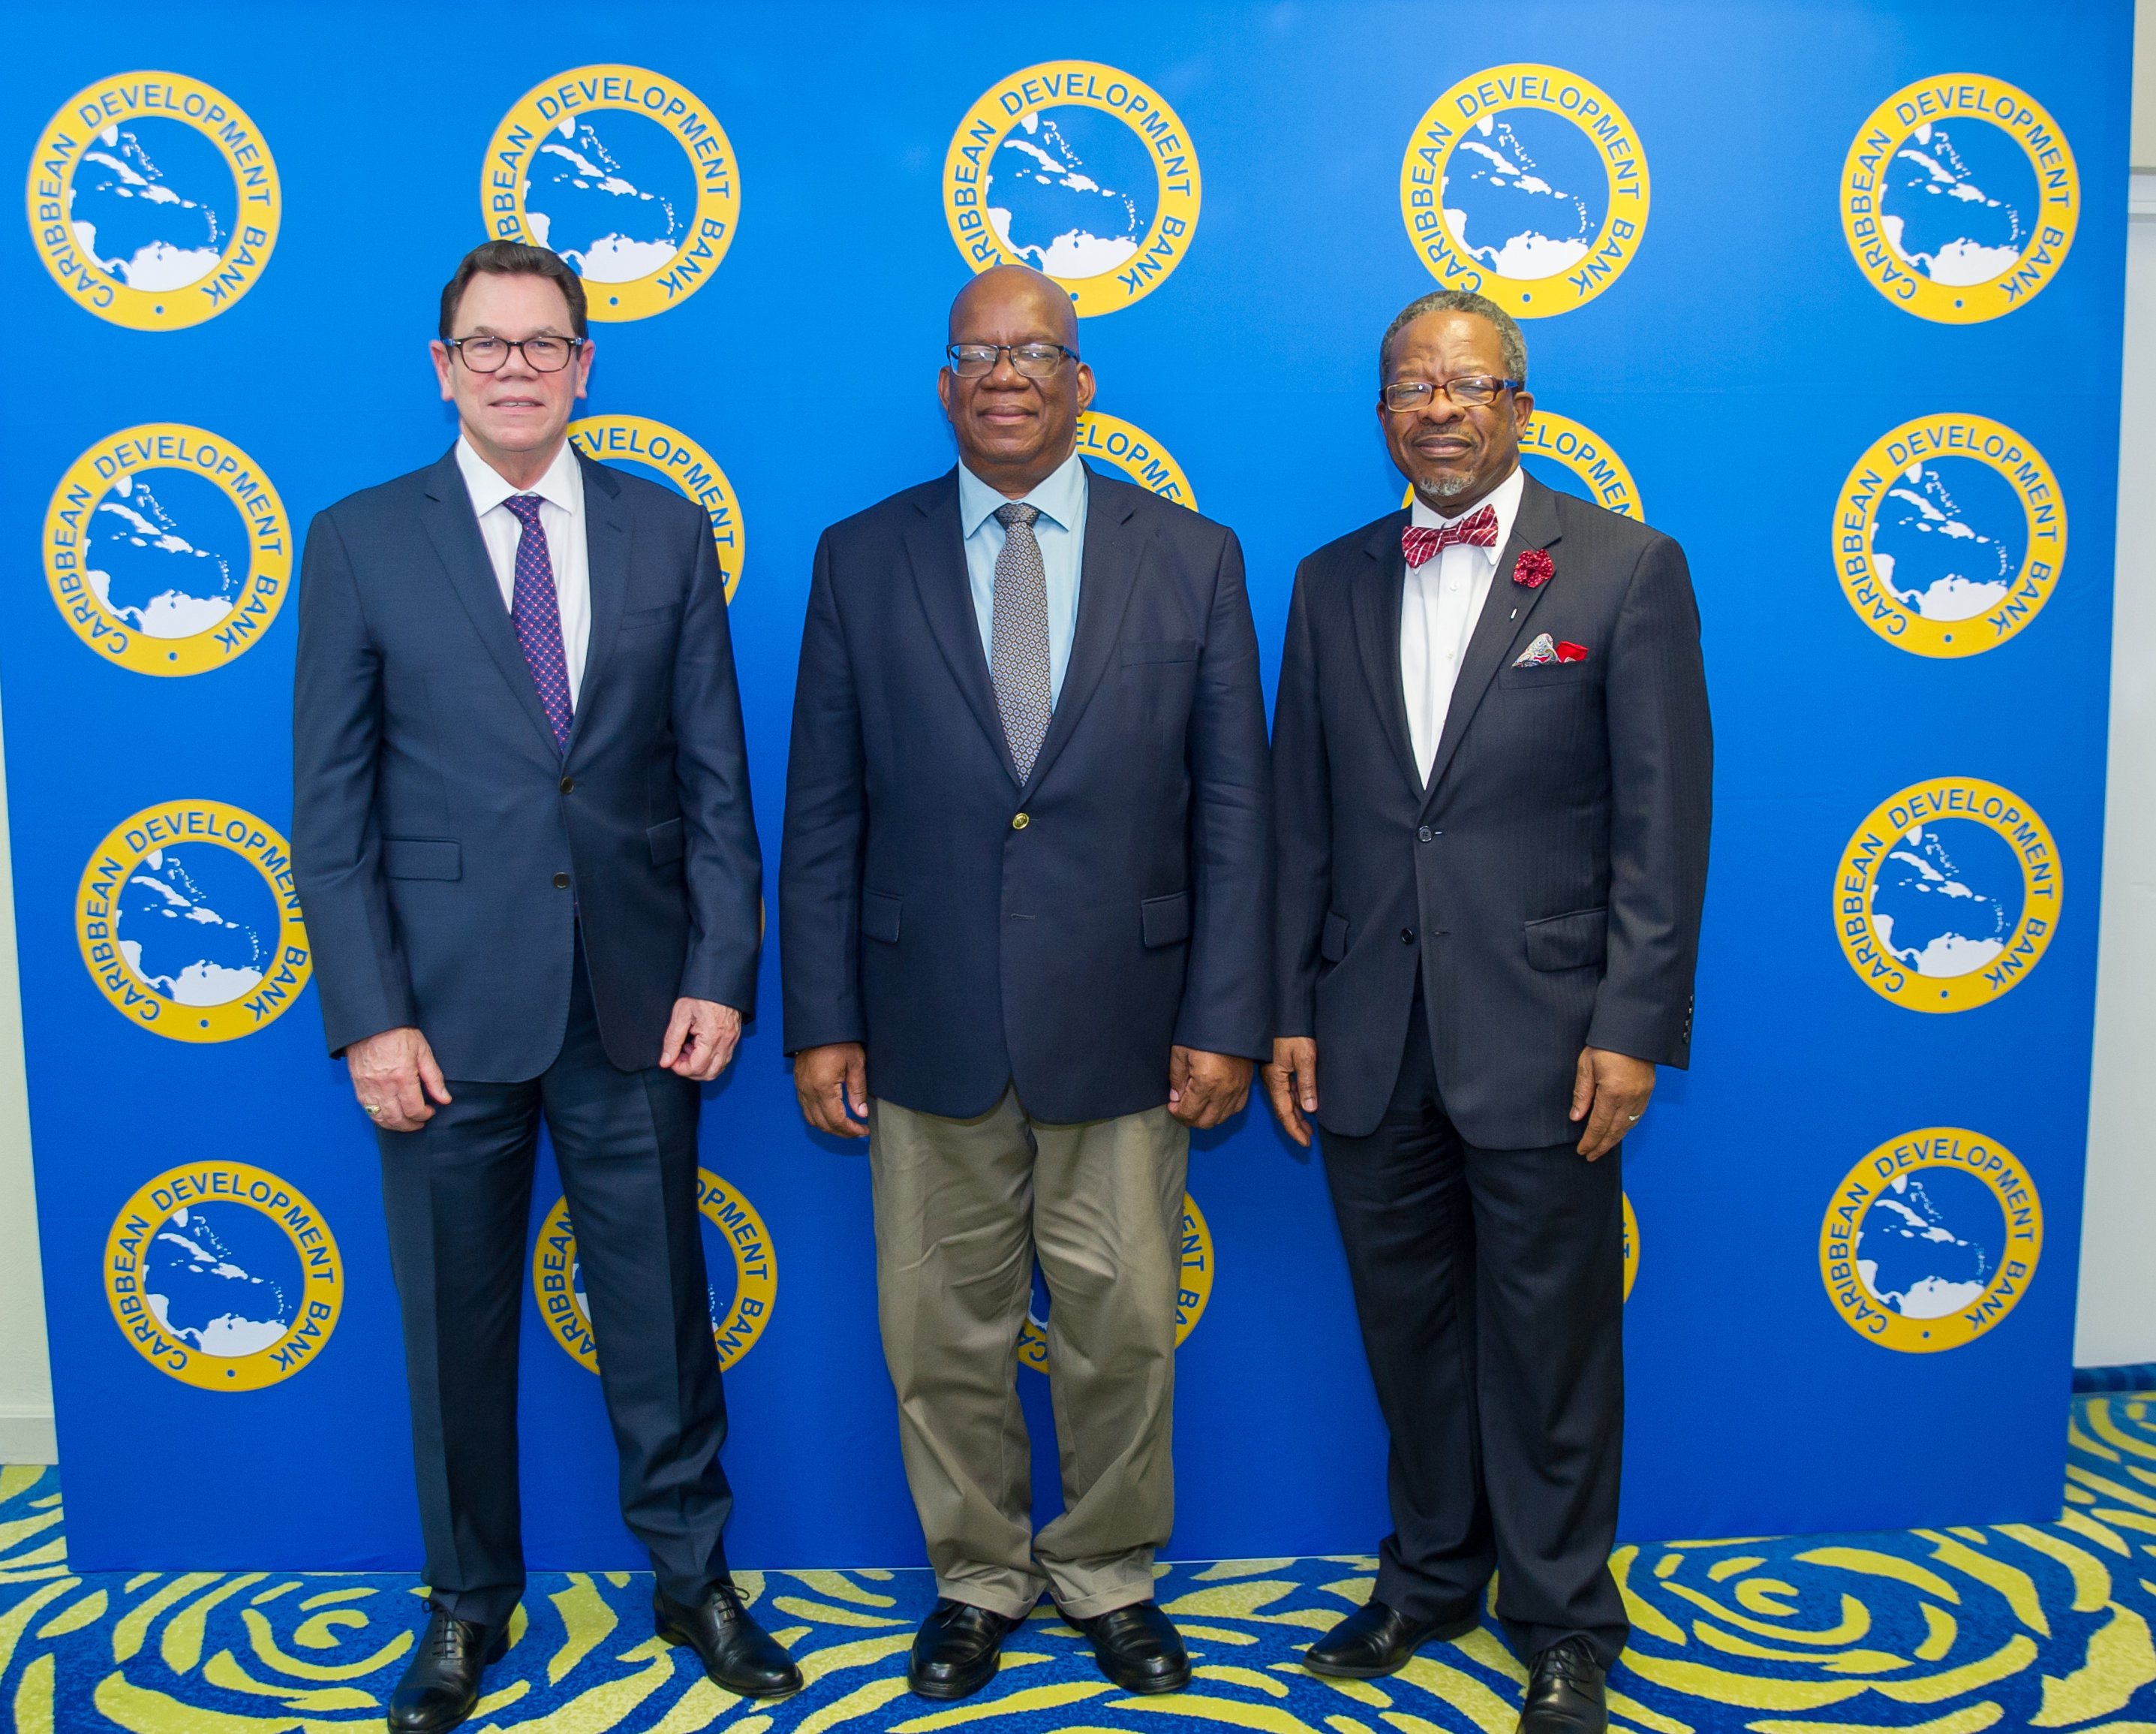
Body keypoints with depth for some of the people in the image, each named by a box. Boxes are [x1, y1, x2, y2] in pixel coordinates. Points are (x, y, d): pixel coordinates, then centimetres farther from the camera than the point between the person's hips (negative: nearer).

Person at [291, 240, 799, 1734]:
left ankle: (692, 1576, 32)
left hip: (636, 1002, 1)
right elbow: (333, 805, -1)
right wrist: (370, 1017, -7)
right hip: (450, 1008, 0)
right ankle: (470, 1605, 33)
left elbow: (716, 777, 4)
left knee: (662, 1306, 12)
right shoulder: (362, 542, 1)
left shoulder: (670, 533, 5)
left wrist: (721, 974, -3)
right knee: (456, 1324, 12)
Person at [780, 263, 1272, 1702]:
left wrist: (1224, 1021, -4)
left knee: (1123, 1329, 11)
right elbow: (823, 818, 3)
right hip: (927, 1029, 1)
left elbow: (1233, 811, 1)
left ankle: (1108, 1575, 34)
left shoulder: (1193, 559, 2)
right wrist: (821, 1023, -1)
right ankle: (978, 1580, 34)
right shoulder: (862, 561, 4)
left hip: (1120, 1029, 0)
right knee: (944, 1337, 12)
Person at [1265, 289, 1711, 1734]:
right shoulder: (1332, 582, 9)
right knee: (1409, 1326, 16)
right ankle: (1430, 1576, 37)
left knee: (1551, 1338, 9)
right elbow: (1302, 819, 9)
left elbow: (1663, 821, -6)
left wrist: (1632, 1026, -11)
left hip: (1543, 1042, -3)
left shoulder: (1628, 569, -2)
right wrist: (1287, 1011, 5)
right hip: (1371, 1045, 4)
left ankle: (1564, 1617, 30)